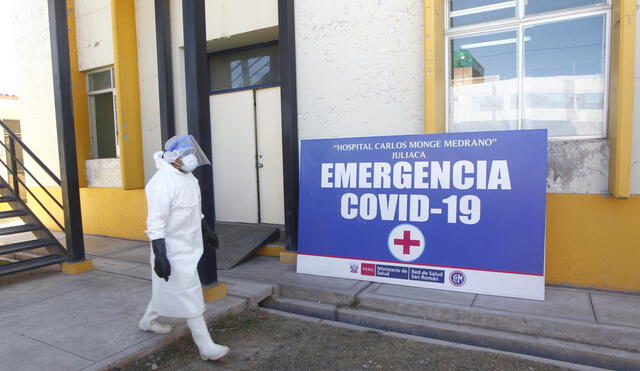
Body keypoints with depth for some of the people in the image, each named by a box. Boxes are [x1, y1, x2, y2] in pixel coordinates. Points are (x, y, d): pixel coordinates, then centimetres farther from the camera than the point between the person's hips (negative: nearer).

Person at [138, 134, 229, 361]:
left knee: (166, 288, 25)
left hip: (188, 246, 10)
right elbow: (156, 222, -25)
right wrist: (160, 255, -28)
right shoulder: (163, 182, -23)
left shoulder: (187, 177, 7)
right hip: (174, 251, -9)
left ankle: (148, 321, 47)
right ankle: (206, 347, 5)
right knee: (189, 297, -3)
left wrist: (206, 230, 24)